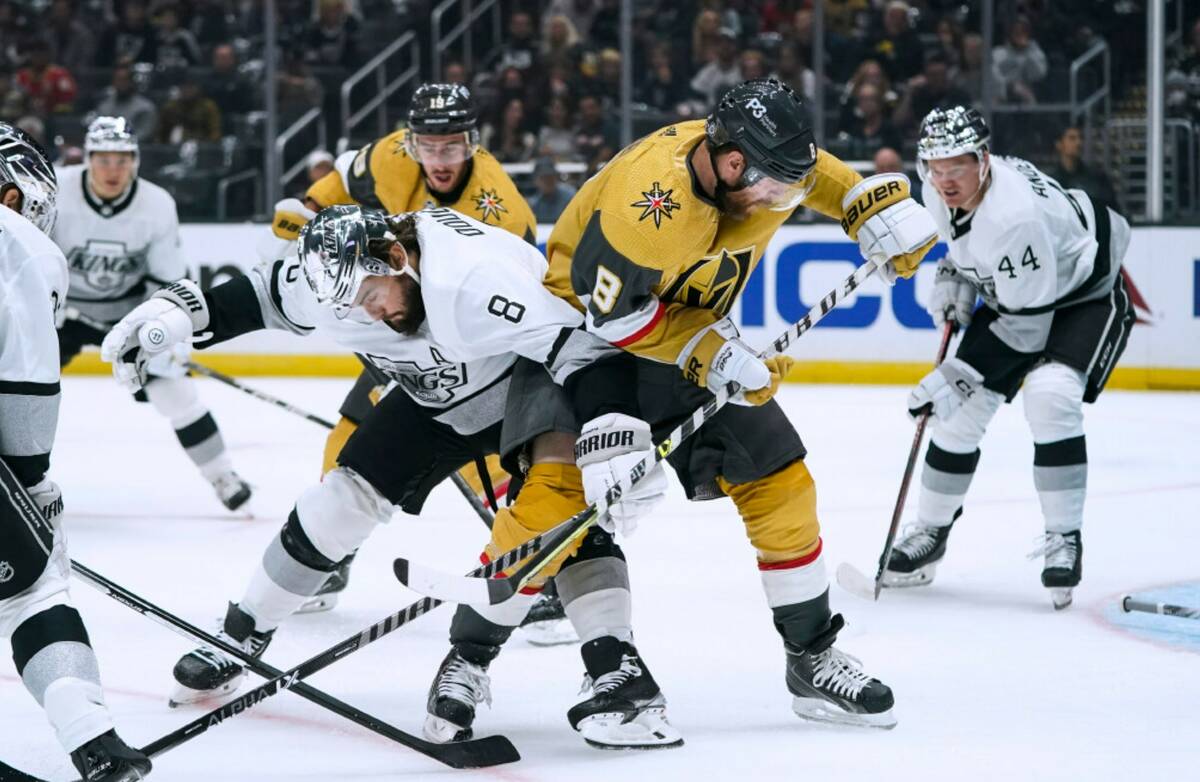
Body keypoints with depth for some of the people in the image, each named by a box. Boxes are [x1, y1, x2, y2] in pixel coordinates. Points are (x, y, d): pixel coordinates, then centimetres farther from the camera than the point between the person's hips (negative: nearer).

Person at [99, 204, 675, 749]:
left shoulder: (476, 279, -42)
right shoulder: (337, 277, -21)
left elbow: (585, 346, -42)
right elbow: (262, 295, 1)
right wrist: (181, 310, -10)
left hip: (537, 374, -5)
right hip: (438, 394, 5)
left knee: (561, 486, -31)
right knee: (348, 495, 0)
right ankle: (240, 638, 16)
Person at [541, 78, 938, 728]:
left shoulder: (767, 162, -11)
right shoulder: (651, 194, -35)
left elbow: (842, 181, 9)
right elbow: (610, 303, -29)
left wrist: (889, 214, -10)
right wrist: (707, 356, -26)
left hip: (691, 332, 7)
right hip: (595, 331, -7)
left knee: (778, 478, 6)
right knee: (569, 489, -27)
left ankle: (812, 658, 19)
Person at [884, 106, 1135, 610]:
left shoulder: (1015, 216, -39)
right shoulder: (939, 191, -14)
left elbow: (1027, 326, -33)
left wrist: (959, 375, -31)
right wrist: (954, 275, -2)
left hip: (1085, 295, -8)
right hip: (1011, 293, 8)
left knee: (1050, 395, -30)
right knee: (962, 407, 3)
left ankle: (1064, 539, -17)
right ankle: (930, 532, 20)